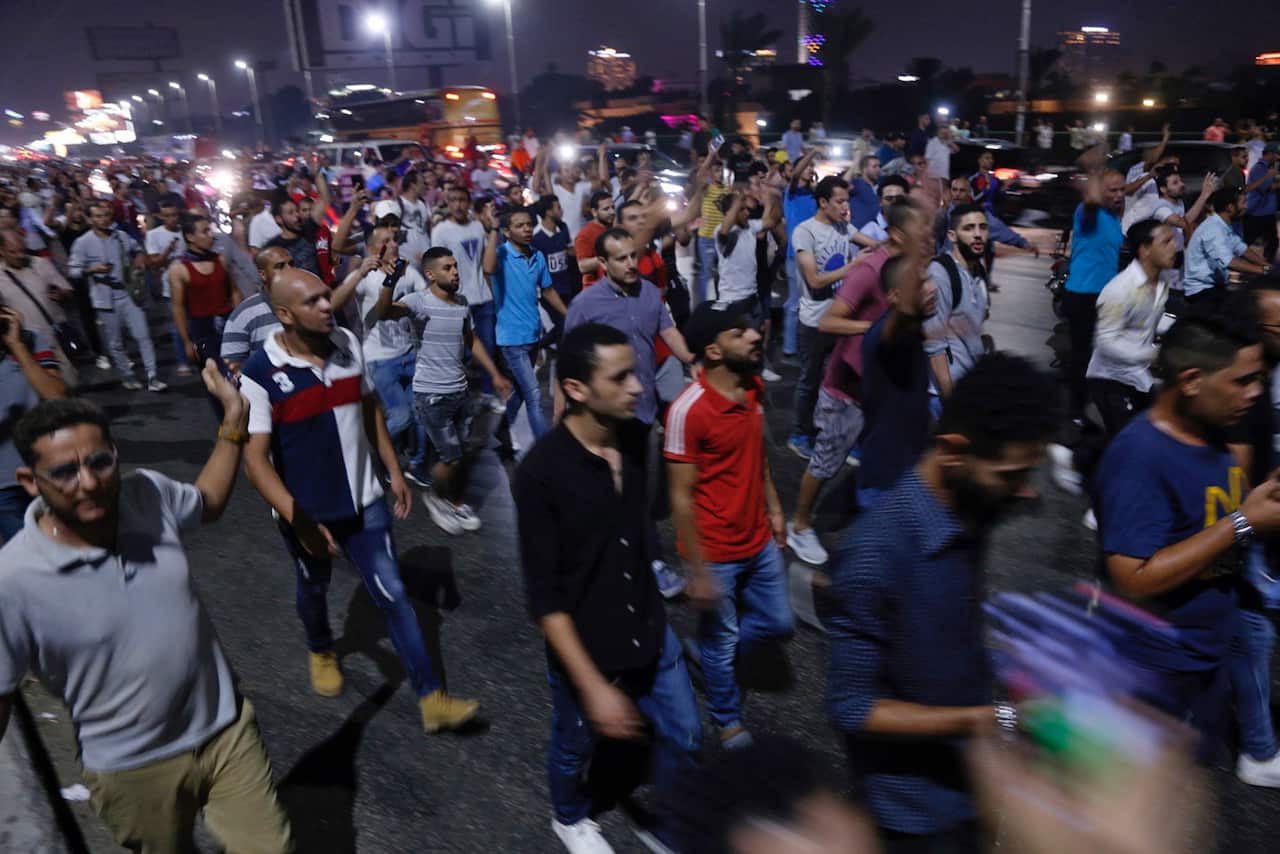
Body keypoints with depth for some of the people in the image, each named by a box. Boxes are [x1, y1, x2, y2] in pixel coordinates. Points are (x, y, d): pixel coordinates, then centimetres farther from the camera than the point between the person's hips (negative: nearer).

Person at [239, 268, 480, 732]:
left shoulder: (347, 344, -6)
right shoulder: (259, 374, -20)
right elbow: (255, 458, -19)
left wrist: (394, 472, 8)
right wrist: (299, 520, -25)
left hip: (364, 500, 2)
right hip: (308, 512, -2)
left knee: (393, 595, 3)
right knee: (314, 589, 23)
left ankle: (431, 697, 9)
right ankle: (320, 651, 55)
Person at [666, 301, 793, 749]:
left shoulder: (754, 387, -3)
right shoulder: (688, 410, -26)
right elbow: (681, 498, -20)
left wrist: (773, 508, 14)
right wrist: (698, 571, -17)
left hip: (760, 542, 7)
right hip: (717, 553, -6)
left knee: (778, 624, 19)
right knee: (722, 643, 15)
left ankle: (708, 648, 44)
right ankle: (727, 720, 41)